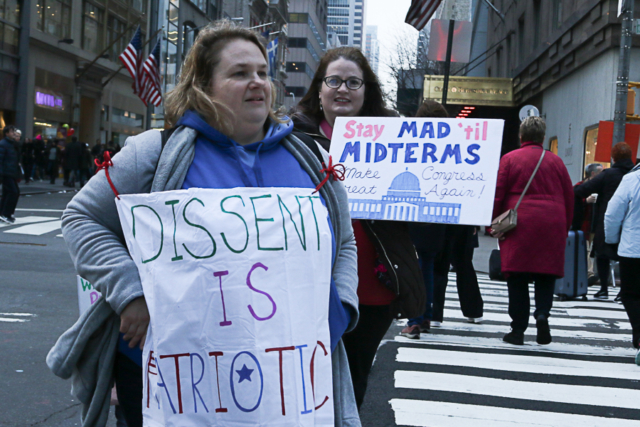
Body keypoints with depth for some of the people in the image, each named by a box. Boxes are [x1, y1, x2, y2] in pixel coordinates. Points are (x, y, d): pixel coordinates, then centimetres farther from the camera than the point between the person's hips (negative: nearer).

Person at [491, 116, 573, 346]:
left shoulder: (509, 159, 2)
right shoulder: (556, 161, 10)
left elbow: (497, 194, -3)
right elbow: (569, 197, 12)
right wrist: (565, 228, 20)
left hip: (519, 225, -2)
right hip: (552, 227, 2)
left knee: (517, 278, 3)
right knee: (546, 275, 11)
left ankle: (518, 329, 4)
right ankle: (542, 314, -11)